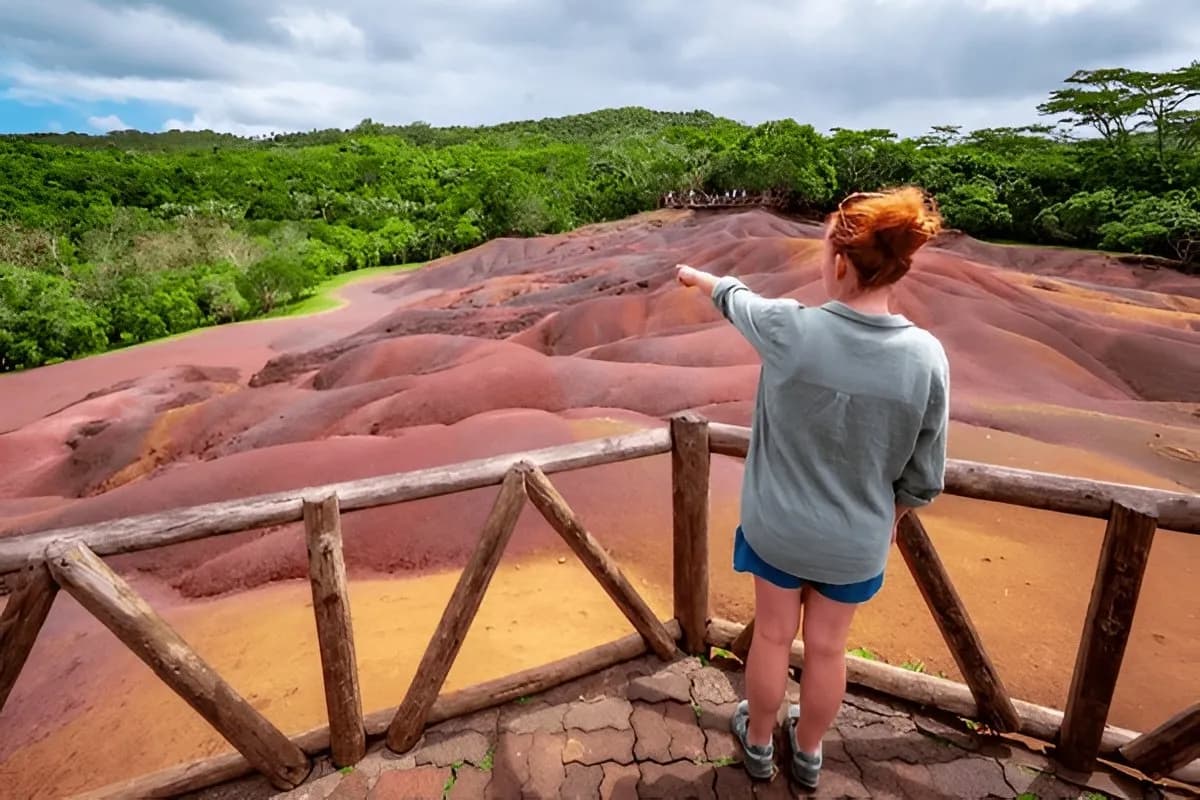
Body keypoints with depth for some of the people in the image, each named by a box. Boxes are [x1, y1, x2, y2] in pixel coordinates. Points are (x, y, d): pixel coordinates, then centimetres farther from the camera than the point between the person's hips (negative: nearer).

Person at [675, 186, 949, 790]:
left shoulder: (789, 330, -23)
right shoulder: (926, 357, -18)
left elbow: (735, 297, 1)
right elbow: (923, 478, -8)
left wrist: (696, 276, 22)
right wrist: (890, 518, 12)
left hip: (778, 526, -1)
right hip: (857, 542, 1)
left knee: (773, 636, 20)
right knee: (827, 648, 21)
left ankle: (758, 744, 45)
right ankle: (808, 752, 46)